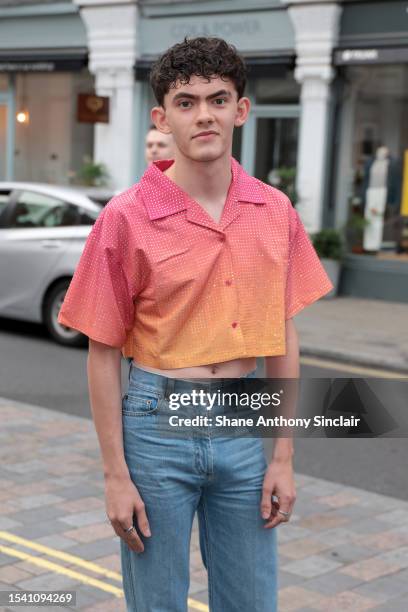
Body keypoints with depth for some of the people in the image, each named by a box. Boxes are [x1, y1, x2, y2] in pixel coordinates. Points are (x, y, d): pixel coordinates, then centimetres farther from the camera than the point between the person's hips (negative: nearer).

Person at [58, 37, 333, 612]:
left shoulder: (276, 212, 1)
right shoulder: (127, 217, -9)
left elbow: (284, 338, 6)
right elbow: (103, 354, -6)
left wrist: (284, 455, 4)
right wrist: (116, 475, -7)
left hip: (245, 424, 3)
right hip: (158, 423, -3)